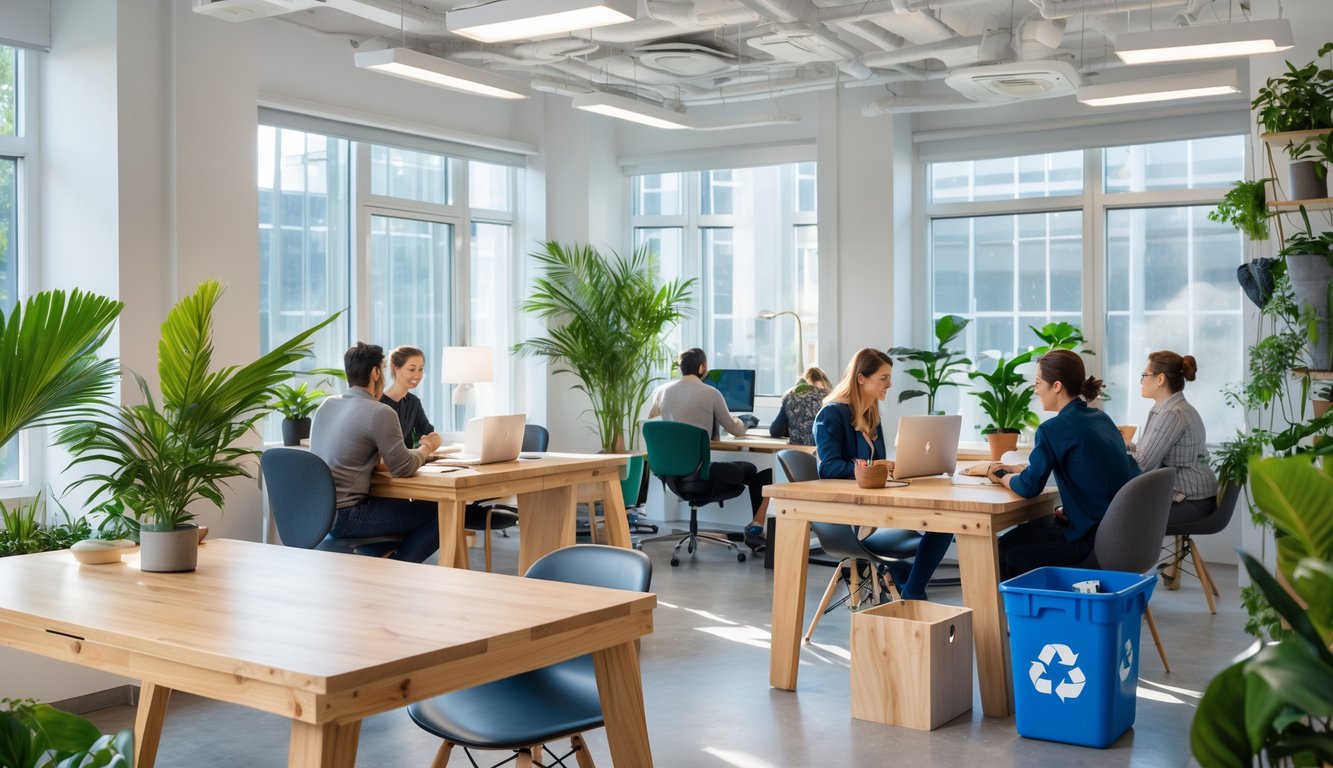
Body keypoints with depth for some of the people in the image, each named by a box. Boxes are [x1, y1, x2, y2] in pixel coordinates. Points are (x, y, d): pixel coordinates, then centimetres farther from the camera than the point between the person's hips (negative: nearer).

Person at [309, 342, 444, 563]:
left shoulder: (326, 404, 10)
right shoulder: (380, 412, -14)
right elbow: (403, 468, -13)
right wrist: (428, 448, 7)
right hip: (344, 518, -9)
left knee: (401, 504, 28)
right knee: (438, 514, -4)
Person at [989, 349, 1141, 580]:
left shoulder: (1054, 429, -16)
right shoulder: (1101, 419, 11)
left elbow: (1029, 487, -18)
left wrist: (1002, 476, 3)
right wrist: (1014, 468, 19)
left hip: (1094, 539, -9)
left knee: (1004, 549, 7)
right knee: (1032, 527, 26)